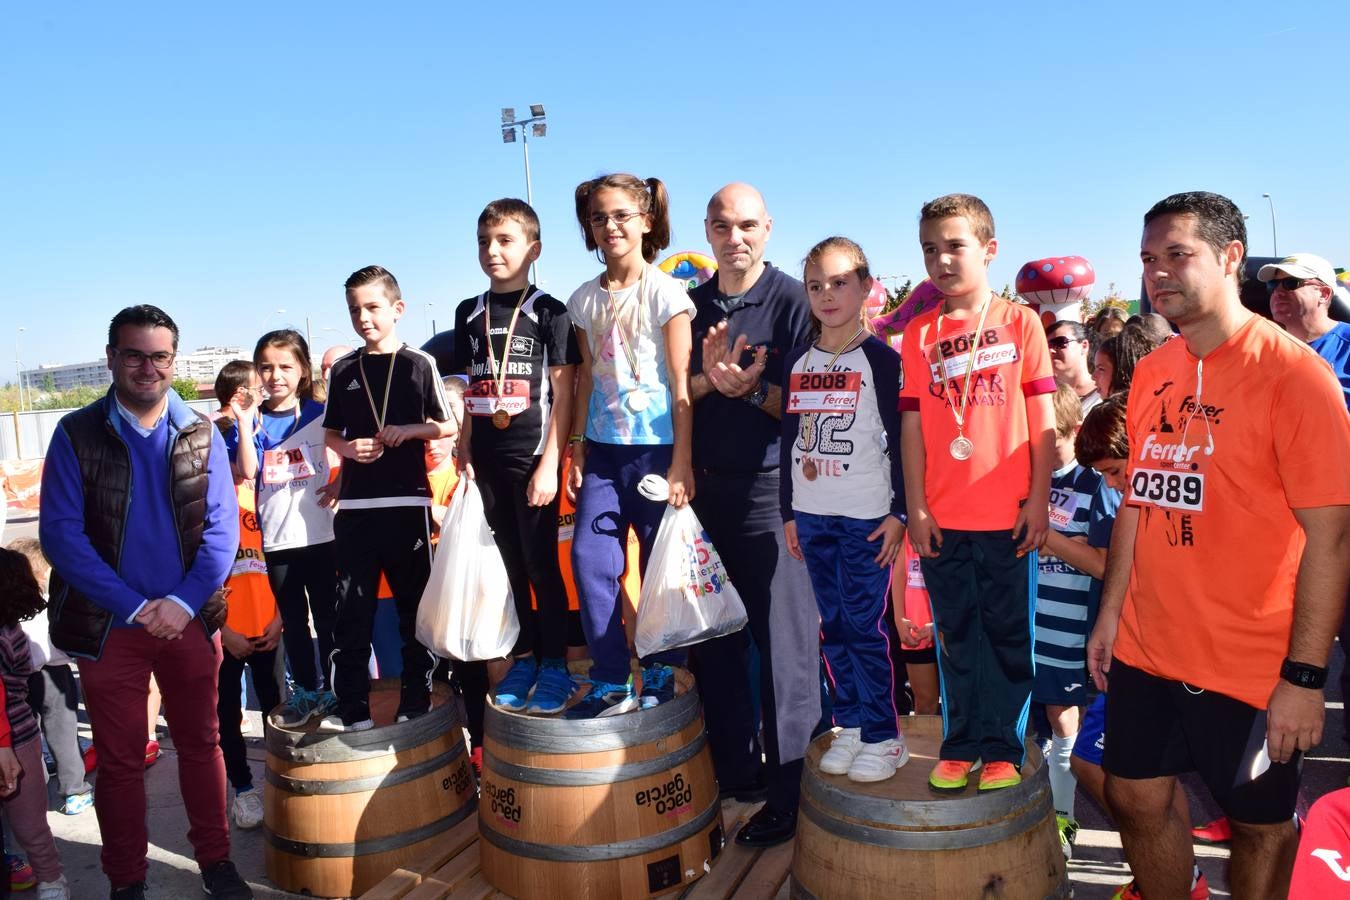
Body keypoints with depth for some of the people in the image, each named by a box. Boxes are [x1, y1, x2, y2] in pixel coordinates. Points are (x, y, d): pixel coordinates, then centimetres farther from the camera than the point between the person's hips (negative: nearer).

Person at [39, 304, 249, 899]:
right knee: (119, 759, 10)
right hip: (108, 625, -1)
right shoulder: (76, 434, -4)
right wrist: (136, 608, -15)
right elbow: (61, 534, -9)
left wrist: (182, 603, -15)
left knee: (201, 744, 12)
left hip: (189, 619, 2)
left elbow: (221, 527, -2)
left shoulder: (201, 434, 1)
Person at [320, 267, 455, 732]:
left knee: (414, 604, 5)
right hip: (354, 505, 3)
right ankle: (352, 707, 11)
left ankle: (416, 699, 17)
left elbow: (448, 425, 4)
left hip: (408, 501, -2)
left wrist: (409, 430, -13)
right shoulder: (343, 370, 10)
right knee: (351, 609, 3)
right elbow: (330, 432, 17)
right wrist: (348, 448, -4)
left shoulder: (419, 363, 2)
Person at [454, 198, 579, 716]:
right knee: (508, 564, 12)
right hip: (487, 460, 5)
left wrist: (549, 464, -13)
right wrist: (464, 455, 10)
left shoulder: (548, 312, -5)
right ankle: (523, 658, 25)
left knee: (541, 564, 2)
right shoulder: (469, 314, 10)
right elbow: (471, 392, 15)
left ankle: (555, 667, 15)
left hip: (533, 458, -5)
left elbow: (564, 394, -8)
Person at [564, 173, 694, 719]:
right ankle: (610, 683, 7)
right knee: (590, 558, -5)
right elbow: (587, 377, 14)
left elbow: (681, 383, -8)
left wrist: (681, 462, -12)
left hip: (656, 447, -4)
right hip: (603, 448, 4)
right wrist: (577, 448, 9)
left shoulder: (664, 292, -5)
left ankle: (660, 677, 22)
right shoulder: (584, 299, 9)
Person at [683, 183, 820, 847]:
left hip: (769, 488, -5)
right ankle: (732, 770, 28)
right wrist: (708, 375, -11)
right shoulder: (690, 307, 11)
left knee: (783, 640, 0)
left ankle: (788, 792, 12)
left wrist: (752, 388, -20)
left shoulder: (793, 301, -3)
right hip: (702, 487, 5)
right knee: (713, 635, 12)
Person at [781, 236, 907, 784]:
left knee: (864, 625, -1)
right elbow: (789, 440, 13)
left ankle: (883, 737, 13)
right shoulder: (797, 363, 9)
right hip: (812, 514, 5)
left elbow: (899, 440, -7)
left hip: (867, 515, -5)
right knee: (833, 625, 11)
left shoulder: (880, 358, -5)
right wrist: (788, 512, 12)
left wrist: (899, 512, -11)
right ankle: (850, 725, 24)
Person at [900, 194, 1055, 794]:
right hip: (943, 517, 2)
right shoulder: (919, 334, 5)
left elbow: (1041, 418, -1)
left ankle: (1004, 748, 24)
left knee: (1008, 634, 9)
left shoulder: (1020, 322, 0)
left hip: (1007, 516, -2)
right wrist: (915, 506, 0)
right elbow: (912, 424, 4)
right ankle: (960, 745, 26)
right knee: (956, 636, 13)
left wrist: (1039, 498, -4)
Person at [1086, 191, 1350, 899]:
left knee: (1259, 825, 13)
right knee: (1135, 799, 15)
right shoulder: (1150, 373, 5)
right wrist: (1111, 613, 9)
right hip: (1145, 652, 6)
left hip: (1253, 669, -5)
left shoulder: (1291, 372, -13)